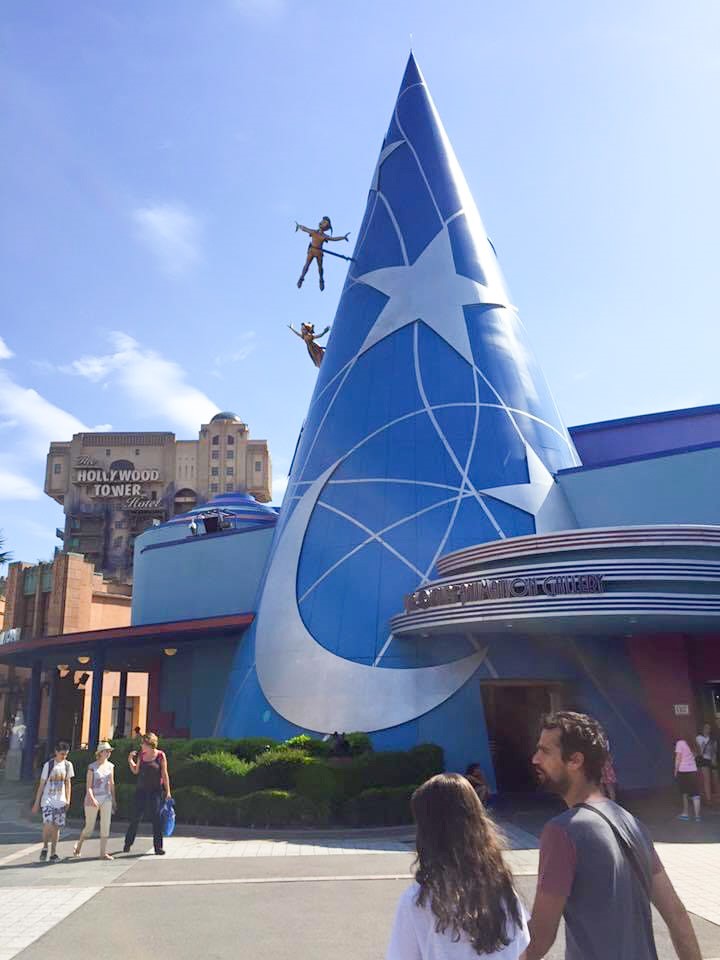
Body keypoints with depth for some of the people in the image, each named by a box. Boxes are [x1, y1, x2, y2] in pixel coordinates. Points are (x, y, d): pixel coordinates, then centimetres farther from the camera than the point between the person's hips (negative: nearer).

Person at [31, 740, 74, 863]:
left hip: (61, 801, 3)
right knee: (48, 824, -19)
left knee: (57, 827, 4)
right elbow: (41, 784, 0)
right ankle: (45, 847, 4)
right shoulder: (48, 765, -5)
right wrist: (37, 802, 0)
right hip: (47, 800, -3)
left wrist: (68, 800, 5)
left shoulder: (68, 765, 4)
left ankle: (53, 853, 14)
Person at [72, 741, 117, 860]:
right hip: (92, 799, -4)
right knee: (89, 827, 8)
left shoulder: (110, 766, 6)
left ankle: (103, 853, 2)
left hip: (106, 799, 4)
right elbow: (88, 786, -11)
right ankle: (78, 845, 36)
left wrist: (114, 799, 13)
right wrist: (92, 799, -24)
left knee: (106, 826, -4)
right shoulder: (92, 767, -9)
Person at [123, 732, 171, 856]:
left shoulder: (160, 755, -6)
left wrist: (168, 791, -8)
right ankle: (128, 843, 23)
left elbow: (165, 774, -6)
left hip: (156, 791, -4)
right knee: (136, 817, 6)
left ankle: (158, 847, 5)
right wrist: (130, 760, 0)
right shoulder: (141, 755, 6)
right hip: (141, 790, 4)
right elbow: (136, 771, 15)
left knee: (156, 818, -3)